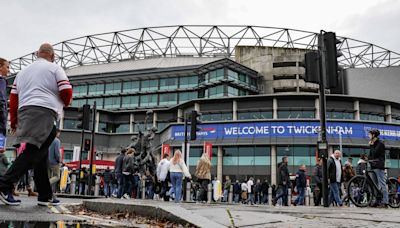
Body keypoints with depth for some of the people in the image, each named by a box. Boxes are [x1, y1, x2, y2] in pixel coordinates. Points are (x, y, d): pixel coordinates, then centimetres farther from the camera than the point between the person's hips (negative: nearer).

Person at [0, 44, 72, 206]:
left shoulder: (23, 71, 24)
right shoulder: (55, 68, 7)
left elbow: (13, 98, 19)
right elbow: (66, 91, -4)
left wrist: (14, 122, 22)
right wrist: (66, 102, 19)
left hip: (24, 112, 7)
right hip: (44, 113, -7)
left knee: (40, 155, 9)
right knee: (32, 151, -12)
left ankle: (45, 196, 11)